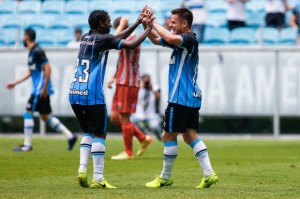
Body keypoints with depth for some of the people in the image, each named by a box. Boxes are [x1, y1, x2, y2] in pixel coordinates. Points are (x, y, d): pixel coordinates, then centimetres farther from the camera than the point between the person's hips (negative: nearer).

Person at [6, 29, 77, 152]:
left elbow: (48, 68, -20)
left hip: (41, 89, -10)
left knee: (28, 112, -8)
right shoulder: (31, 52, 16)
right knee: (45, 116, 12)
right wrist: (15, 83, 23)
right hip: (38, 89, 10)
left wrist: (45, 88, -21)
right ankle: (70, 136, 14)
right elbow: (29, 72, 25)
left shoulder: (37, 51, -14)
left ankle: (27, 145, -4)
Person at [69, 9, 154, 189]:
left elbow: (116, 39, 25)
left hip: (75, 94, 8)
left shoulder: (86, 38, 16)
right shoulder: (103, 39, -7)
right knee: (99, 134, 0)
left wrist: (138, 23, 27)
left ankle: (82, 169, 3)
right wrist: (148, 29, 2)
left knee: (89, 132, 19)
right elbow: (131, 44, -12)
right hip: (92, 95, -8)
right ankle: (98, 179, -3)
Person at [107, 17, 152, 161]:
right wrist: (113, 78, 23)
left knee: (124, 118, -5)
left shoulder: (132, 38, -12)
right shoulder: (125, 41, 18)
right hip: (121, 84, 10)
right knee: (114, 118, 9)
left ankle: (128, 153, 3)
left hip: (128, 84, -10)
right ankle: (143, 139, 16)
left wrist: (122, 24, -16)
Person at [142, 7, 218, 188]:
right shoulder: (181, 41, 15)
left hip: (181, 98, -10)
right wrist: (145, 24, 8)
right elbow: (156, 39, 24)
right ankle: (209, 174, 0)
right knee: (190, 136, 7)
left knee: (169, 136, 0)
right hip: (192, 98, 10)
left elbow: (170, 38, -33)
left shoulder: (190, 39, -14)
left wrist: (153, 22, -20)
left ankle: (165, 177, 10)